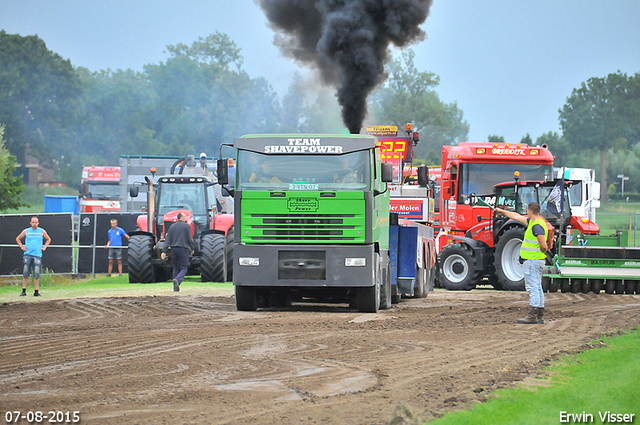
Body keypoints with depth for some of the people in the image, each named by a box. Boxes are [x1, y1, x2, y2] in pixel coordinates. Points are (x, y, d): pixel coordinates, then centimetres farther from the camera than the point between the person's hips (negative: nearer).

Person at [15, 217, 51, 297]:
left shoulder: (42, 231, 9)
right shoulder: (26, 231, 8)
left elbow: (48, 239, 24)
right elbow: (18, 238, 21)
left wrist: (44, 247, 10)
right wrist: (21, 246, 9)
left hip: (37, 255, 0)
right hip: (27, 255, 0)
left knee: (36, 275, -4)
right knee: (25, 274, -2)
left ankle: (36, 291, 1)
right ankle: (24, 291, 4)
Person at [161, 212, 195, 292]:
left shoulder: (172, 227, 8)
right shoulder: (186, 226, -3)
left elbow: (167, 240, 4)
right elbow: (190, 239, -5)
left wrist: (164, 251, 1)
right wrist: (192, 249, 8)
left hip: (174, 249, 4)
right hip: (183, 249, -4)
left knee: (175, 268, 13)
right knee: (184, 268, -1)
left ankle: (175, 287, 10)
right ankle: (177, 280, -29)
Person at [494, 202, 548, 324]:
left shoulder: (537, 226, -18)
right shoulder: (532, 222, 13)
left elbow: (544, 246, -22)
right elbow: (517, 217, 26)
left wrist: (543, 251, 0)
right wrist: (502, 212, 34)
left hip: (532, 261, -10)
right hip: (537, 261, 10)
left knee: (532, 288, -11)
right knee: (538, 288, 10)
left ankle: (532, 316, -13)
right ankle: (540, 316, 13)